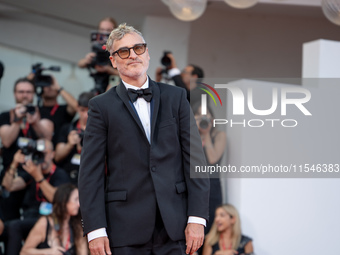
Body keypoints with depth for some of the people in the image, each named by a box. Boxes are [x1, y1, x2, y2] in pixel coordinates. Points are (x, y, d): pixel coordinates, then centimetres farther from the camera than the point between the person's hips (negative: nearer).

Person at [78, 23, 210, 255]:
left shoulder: (176, 97, 10)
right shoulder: (102, 106, 5)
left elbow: (194, 158, 5)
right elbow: (91, 172, 1)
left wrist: (197, 218, -3)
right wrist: (95, 229, -8)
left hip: (173, 226, 2)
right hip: (126, 227, -1)